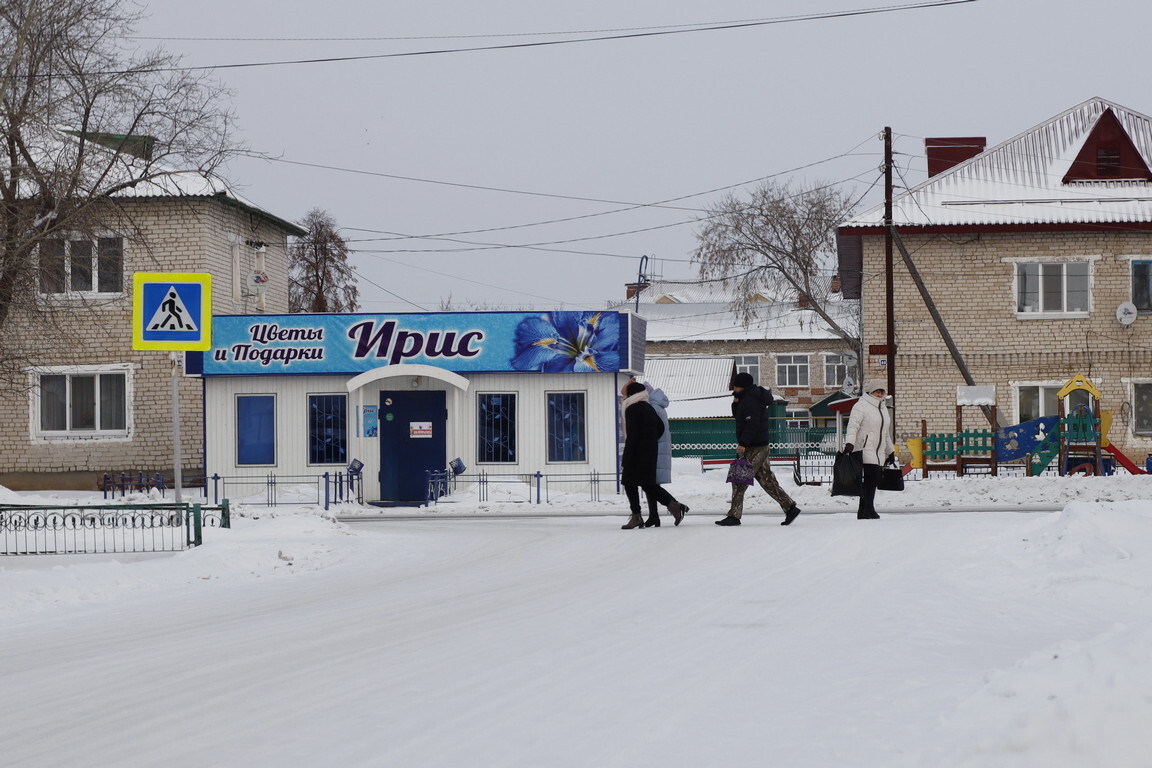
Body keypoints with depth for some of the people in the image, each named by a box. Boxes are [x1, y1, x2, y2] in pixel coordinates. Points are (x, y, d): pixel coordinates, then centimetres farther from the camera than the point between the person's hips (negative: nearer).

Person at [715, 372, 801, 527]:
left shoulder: (750, 401, -15)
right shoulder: (749, 398, 18)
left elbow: (752, 424, -23)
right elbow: (738, 416, 26)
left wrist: (743, 443, -24)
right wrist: (736, 403, 9)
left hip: (754, 449, -11)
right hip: (761, 446, 11)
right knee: (767, 480, 10)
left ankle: (734, 516, -6)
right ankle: (790, 508, 8)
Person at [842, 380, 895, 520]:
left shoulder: (883, 408, 23)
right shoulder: (861, 406, -4)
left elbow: (886, 433, 32)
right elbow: (853, 426, -15)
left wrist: (890, 451, 34)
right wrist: (849, 443, -30)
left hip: (879, 453, 8)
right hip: (865, 451, -8)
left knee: (873, 481, 2)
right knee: (870, 478, -16)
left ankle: (863, 511, 5)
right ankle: (868, 510, -16)